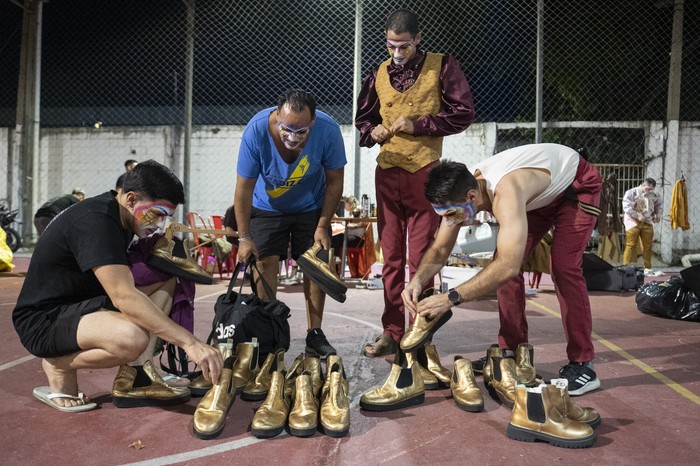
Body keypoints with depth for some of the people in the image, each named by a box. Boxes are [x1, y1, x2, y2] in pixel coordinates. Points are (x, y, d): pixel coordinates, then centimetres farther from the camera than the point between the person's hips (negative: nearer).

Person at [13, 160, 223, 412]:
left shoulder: (117, 215, 3)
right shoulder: (95, 222, -26)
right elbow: (124, 297, -36)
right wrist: (190, 342, -39)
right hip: (44, 320, -10)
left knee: (165, 279, 2)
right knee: (133, 338, -37)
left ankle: (135, 375, -8)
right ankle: (58, 365, -4)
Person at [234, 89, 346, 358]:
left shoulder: (328, 130, -28)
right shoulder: (256, 130, -30)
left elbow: (335, 181, -14)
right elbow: (244, 188, -22)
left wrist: (323, 226, -15)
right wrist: (244, 237, -21)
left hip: (311, 207, 1)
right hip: (267, 207, 0)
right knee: (265, 263, -9)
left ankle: (315, 335, 8)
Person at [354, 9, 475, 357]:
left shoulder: (441, 67, 2)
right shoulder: (378, 74, 13)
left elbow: (463, 114, -3)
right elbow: (363, 117, 22)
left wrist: (416, 125, -12)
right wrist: (372, 130, -1)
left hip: (423, 172, -4)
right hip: (387, 173, 4)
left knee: (421, 258, 0)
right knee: (391, 257, 7)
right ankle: (392, 331, 16)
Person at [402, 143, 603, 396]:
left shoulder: (504, 194, -46)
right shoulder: (460, 192, -22)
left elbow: (509, 265, -54)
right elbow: (439, 249, -15)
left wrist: (451, 298, -54)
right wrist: (418, 279, -34)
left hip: (576, 185, -7)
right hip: (539, 197, 7)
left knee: (563, 268, -22)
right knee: (501, 266, -4)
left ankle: (582, 364, -11)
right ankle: (512, 351, 7)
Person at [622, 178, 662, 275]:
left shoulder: (654, 195, 9)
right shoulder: (631, 193, -7)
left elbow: (658, 205, 28)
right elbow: (626, 207, -15)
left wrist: (658, 214, 11)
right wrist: (638, 216, -18)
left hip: (647, 223, 5)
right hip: (633, 222, -5)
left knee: (648, 246, 6)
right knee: (630, 245, -8)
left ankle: (647, 268, 16)